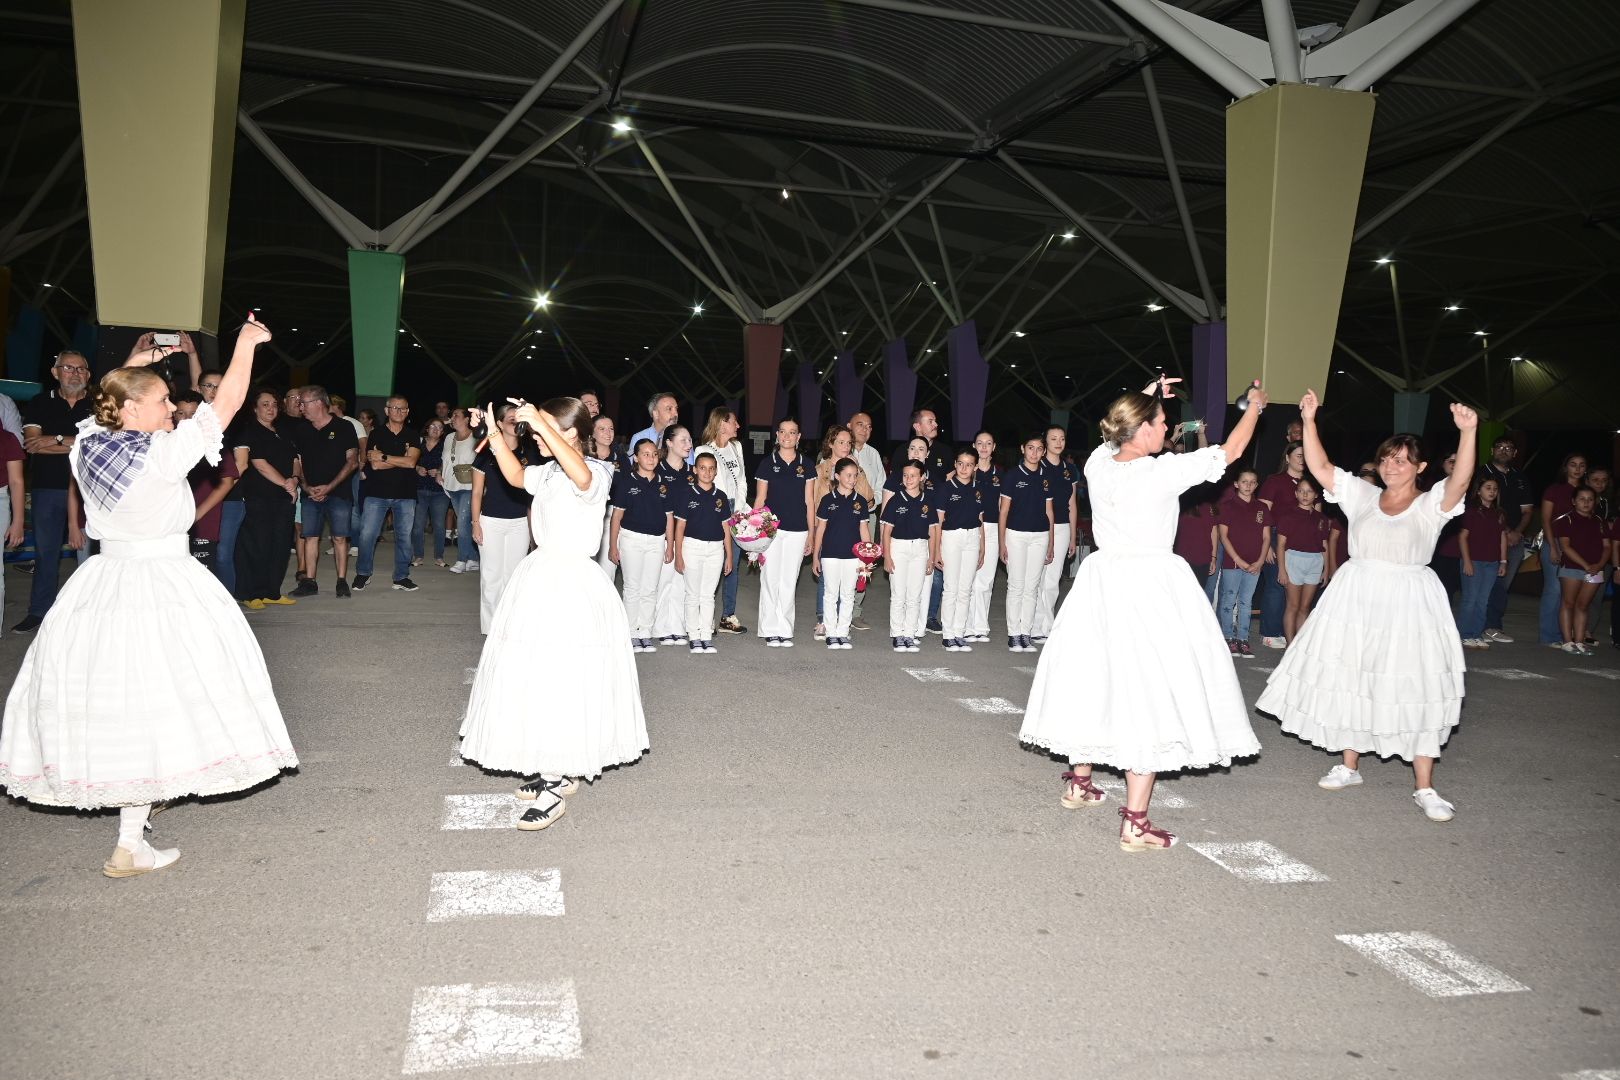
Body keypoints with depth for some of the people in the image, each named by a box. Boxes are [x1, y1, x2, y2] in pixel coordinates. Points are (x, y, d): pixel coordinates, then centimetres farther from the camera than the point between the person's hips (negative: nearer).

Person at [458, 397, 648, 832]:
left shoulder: (595, 473, -15)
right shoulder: (548, 472, 9)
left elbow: (581, 475, -38)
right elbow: (515, 477, 25)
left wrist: (540, 424, -40)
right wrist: (495, 435, 13)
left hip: (571, 587, -9)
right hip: (540, 577, 9)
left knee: (562, 681, -6)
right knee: (536, 678, 14)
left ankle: (555, 792, 2)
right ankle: (560, 772, 27)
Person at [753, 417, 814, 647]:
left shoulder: (806, 465, 8)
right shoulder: (768, 464, 2)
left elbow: (808, 501, 9)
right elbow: (759, 500, 4)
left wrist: (811, 533, 6)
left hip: (797, 531, 2)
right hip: (772, 529, -2)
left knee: (789, 581, 5)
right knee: (770, 580, -1)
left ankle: (785, 630, 12)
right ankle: (770, 631, 7)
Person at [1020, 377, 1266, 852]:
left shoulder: (1098, 463, -1)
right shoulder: (1162, 471, -16)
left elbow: (1120, 434, 26)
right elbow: (1231, 450, -3)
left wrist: (1145, 399, 25)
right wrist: (1255, 405, 13)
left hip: (1104, 580, 7)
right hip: (1150, 586, -7)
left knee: (1096, 679, 20)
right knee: (1148, 692, -3)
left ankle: (1078, 782, 36)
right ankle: (1135, 822, -3)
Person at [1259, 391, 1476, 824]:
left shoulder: (1431, 504, -4)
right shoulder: (1362, 495, 5)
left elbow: (1460, 481, -23)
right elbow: (1319, 468, 1)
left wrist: (1468, 432, -36)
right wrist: (1309, 421, -7)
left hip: (1408, 605, -3)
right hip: (1356, 600, 4)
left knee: (1414, 690, -3)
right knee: (1352, 683, 12)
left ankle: (1425, 789, 6)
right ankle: (1349, 766, 29)